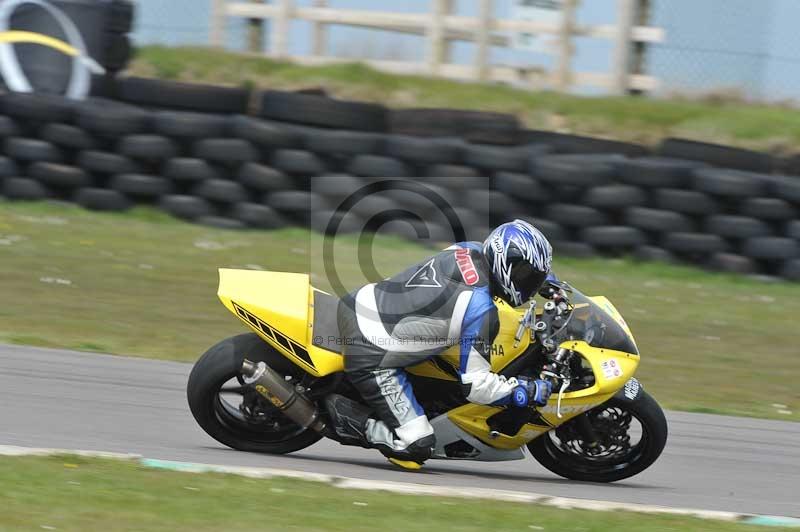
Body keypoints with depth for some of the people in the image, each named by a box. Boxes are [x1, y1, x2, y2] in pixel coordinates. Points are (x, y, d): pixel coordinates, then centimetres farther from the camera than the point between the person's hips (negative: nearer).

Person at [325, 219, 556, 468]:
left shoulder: (471, 251, 1)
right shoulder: (481, 311, -20)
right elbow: (475, 384, -16)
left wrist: (545, 278, 26)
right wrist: (529, 392, -8)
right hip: (370, 358, -9)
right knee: (417, 446, -9)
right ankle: (347, 417, -2)